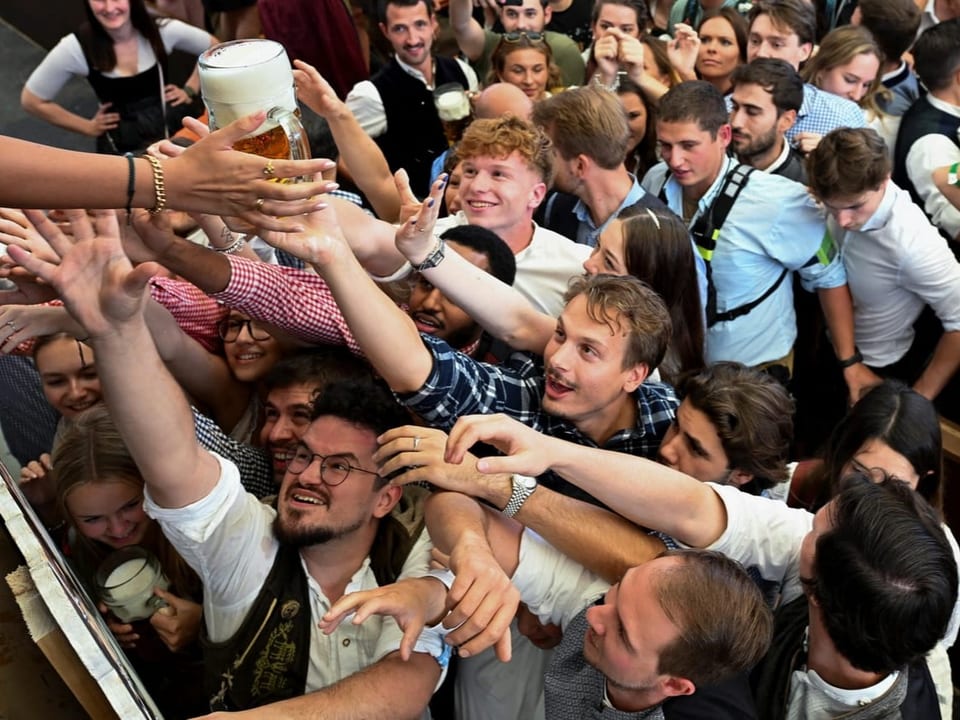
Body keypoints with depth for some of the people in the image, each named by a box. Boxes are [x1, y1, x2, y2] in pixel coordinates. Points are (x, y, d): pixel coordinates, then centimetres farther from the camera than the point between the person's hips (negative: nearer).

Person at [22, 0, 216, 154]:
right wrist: (88, 127, 0)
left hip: (178, 125, 1)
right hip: (124, 144, -1)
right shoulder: (76, 47, -13)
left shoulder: (162, 31, -8)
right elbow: (32, 101, -3)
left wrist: (190, 90, 3)